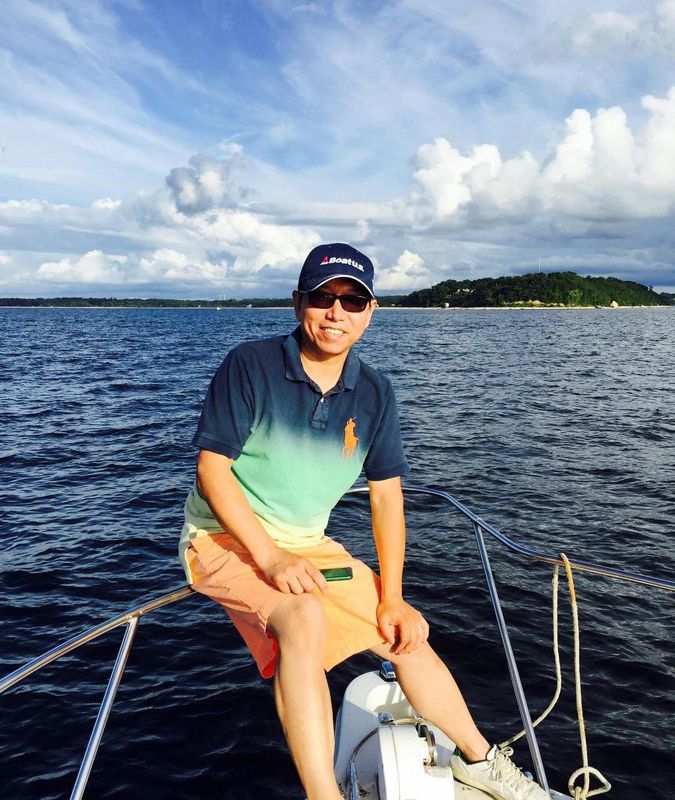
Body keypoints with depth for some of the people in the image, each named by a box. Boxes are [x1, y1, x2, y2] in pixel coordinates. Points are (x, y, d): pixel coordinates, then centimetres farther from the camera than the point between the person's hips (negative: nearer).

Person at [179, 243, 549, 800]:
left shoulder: (375, 393, -2)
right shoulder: (250, 366, -16)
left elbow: (387, 495, 1)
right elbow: (212, 470, -18)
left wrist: (393, 599, -3)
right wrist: (270, 557, -26)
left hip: (309, 546, 5)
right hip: (227, 539, -5)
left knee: (408, 637, 7)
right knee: (305, 618, -34)